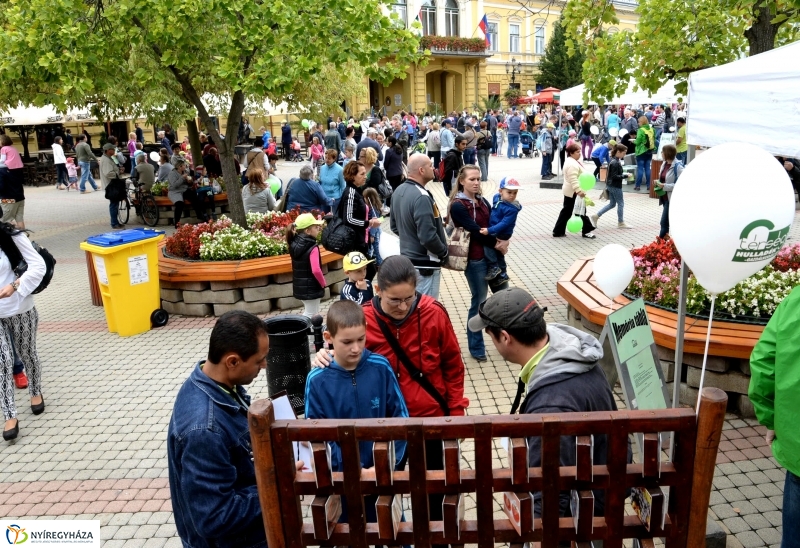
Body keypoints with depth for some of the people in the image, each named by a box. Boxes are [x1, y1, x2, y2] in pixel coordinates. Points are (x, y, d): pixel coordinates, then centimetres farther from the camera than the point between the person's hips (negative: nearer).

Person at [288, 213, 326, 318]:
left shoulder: (294, 243, 0)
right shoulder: (312, 247, -22)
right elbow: (316, 270, -28)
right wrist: (323, 283, -12)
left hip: (299, 287, 8)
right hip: (311, 288, -8)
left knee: (309, 312, 24)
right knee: (310, 315, 5)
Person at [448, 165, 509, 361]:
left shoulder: (482, 201, 10)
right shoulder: (458, 205, -13)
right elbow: (475, 230, -18)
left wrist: (503, 241, -12)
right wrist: (497, 244, -10)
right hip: (475, 259, -7)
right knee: (479, 302, 3)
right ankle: (476, 348, 18)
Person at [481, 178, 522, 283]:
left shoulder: (512, 209, -28)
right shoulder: (496, 197, -7)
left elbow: (504, 224, -32)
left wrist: (489, 230, -38)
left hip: (502, 233, -8)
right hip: (494, 230, 8)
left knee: (486, 241, -26)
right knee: (498, 254, 21)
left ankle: (493, 267, -12)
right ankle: (502, 274, 41)